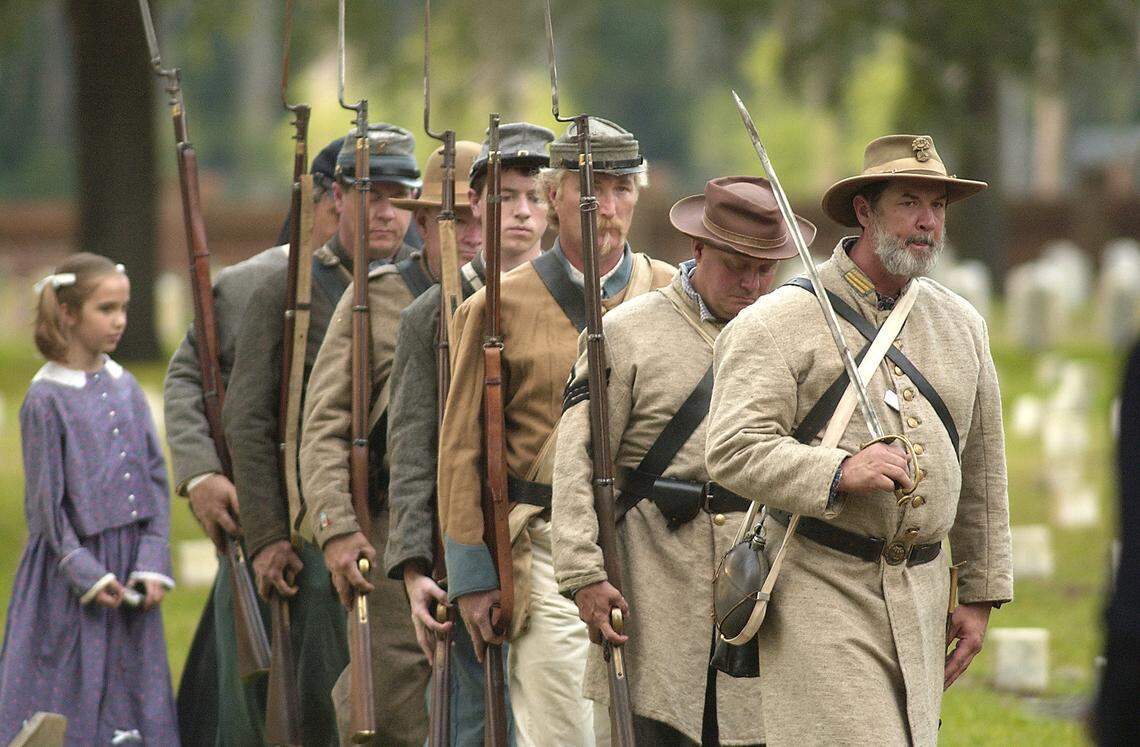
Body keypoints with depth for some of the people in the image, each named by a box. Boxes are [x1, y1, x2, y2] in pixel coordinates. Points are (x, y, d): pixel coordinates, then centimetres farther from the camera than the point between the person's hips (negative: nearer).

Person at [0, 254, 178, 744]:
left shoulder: (125, 388, 7)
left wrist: (152, 564, -2)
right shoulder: (47, 398, -9)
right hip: (72, 563, -5)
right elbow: (46, 499, -9)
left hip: (130, 571, 5)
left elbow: (155, 480, 7)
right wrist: (86, 574, -13)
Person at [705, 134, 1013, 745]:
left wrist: (981, 594, 17)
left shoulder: (961, 324, 13)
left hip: (920, 596, 6)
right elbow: (733, 452, -14)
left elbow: (982, 470, 19)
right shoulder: (782, 321, -5)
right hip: (820, 596, -6)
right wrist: (838, 472, -27)